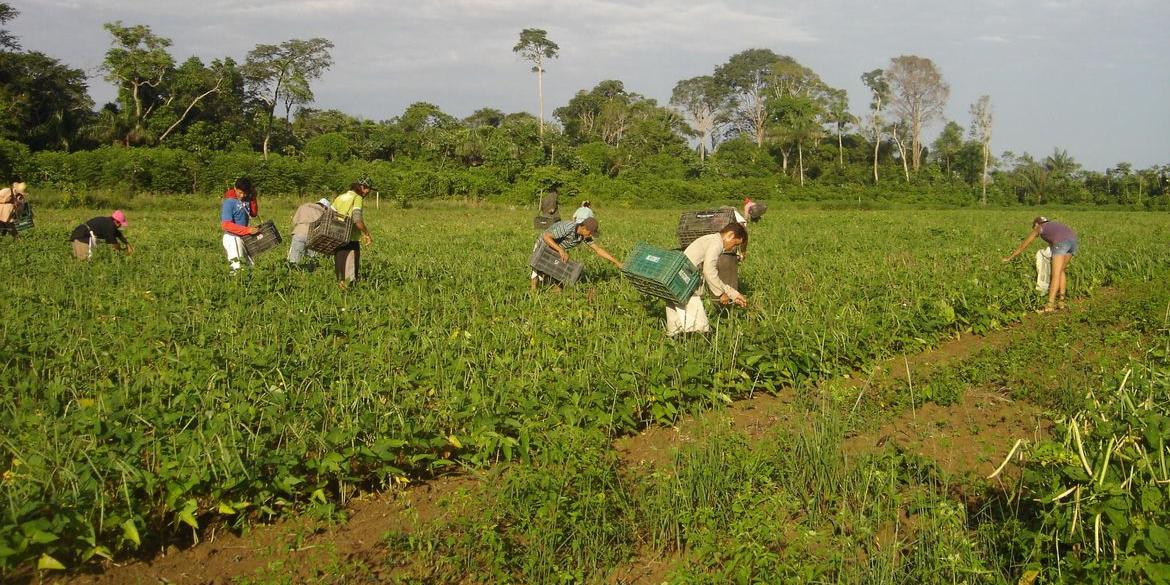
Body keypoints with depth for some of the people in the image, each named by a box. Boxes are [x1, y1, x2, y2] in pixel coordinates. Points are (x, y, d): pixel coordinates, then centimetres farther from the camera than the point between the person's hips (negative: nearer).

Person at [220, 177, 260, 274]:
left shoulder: (246, 198, 1)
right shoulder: (229, 202, -18)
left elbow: (253, 214, 12)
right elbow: (226, 225, -23)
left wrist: (253, 198, -5)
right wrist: (248, 230, -29)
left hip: (244, 237, 7)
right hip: (232, 237, -7)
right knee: (236, 269, -12)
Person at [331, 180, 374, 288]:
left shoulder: (339, 198, 15)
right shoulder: (357, 198, -6)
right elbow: (357, 219, -18)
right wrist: (366, 234, -8)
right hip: (351, 239, -7)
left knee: (340, 268, 14)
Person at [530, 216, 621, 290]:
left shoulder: (585, 235, -15)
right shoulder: (567, 228, -37)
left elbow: (598, 249, -9)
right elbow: (546, 236, -37)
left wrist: (617, 262, -10)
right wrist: (561, 250, -44)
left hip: (557, 251, 6)